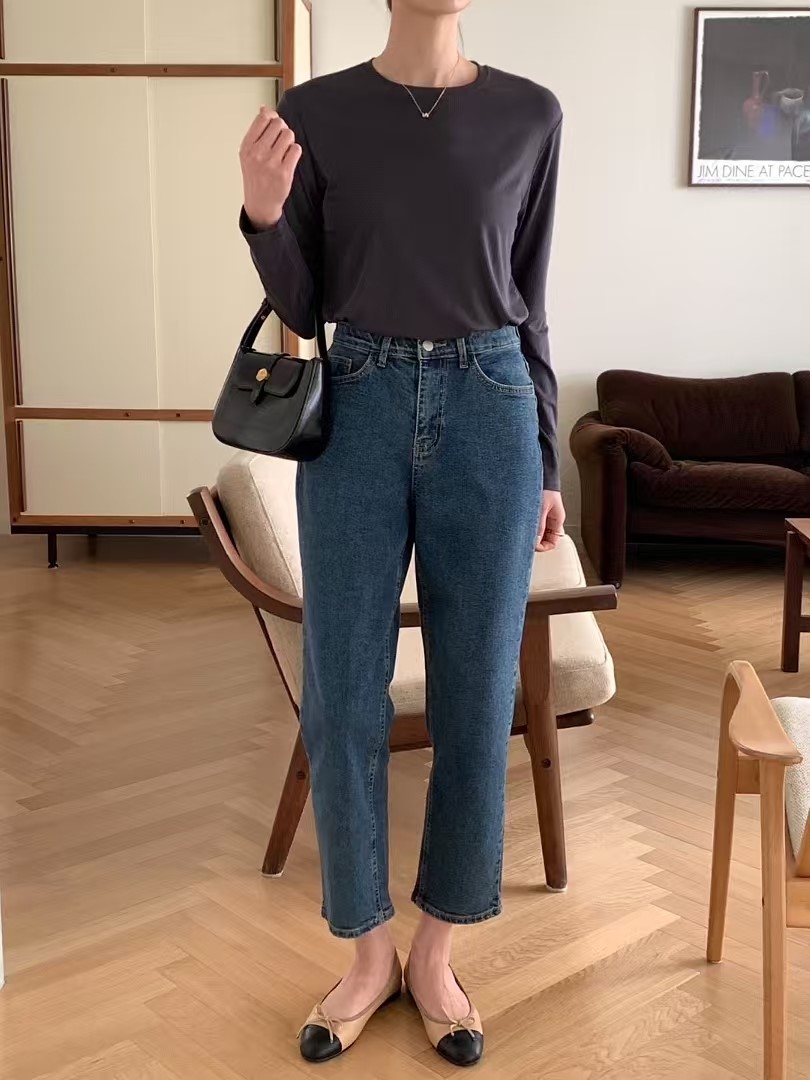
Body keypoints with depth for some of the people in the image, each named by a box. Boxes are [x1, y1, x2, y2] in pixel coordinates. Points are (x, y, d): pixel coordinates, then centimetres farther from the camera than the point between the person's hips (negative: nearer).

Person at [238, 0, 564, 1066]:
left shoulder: (530, 116, 4)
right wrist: (263, 215, -16)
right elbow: (302, 306, 4)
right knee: (343, 696, 3)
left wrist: (548, 464, 9)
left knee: (477, 695, 5)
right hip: (359, 411, 0)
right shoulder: (317, 113, 2)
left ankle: (436, 953, 24)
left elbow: (529, 301, 9)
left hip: (488, 412, 1)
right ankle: (369, 952, 23)